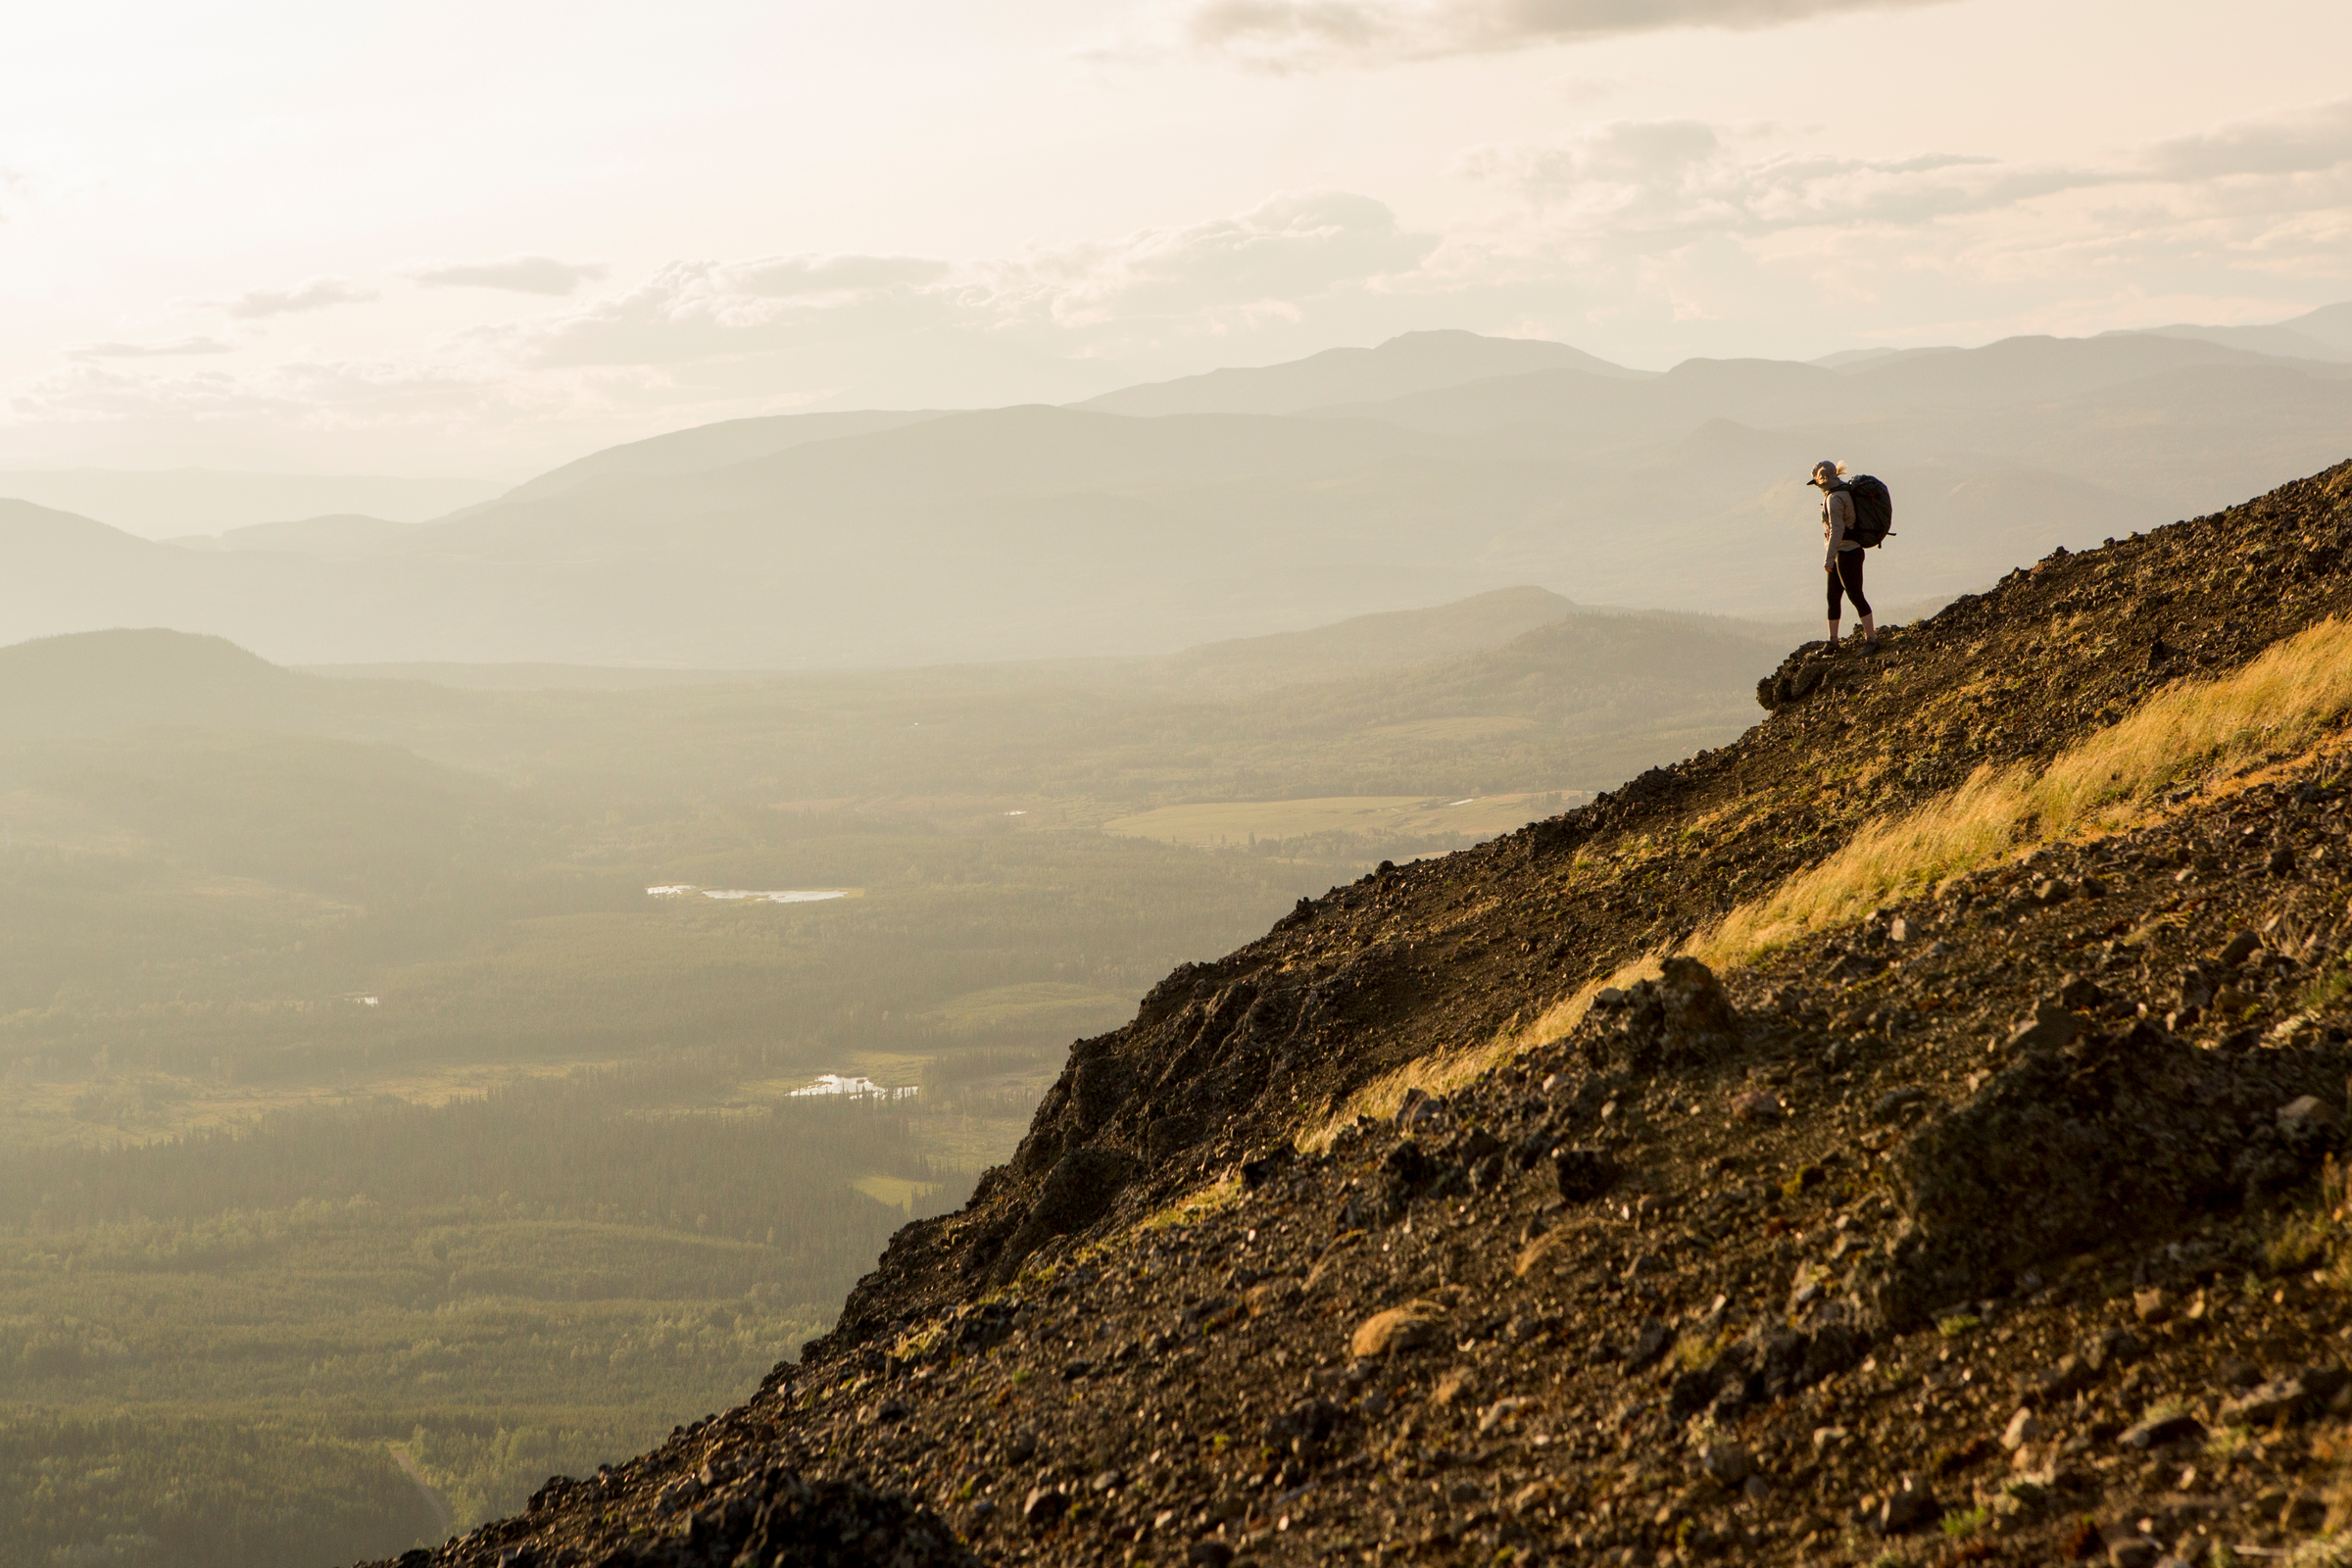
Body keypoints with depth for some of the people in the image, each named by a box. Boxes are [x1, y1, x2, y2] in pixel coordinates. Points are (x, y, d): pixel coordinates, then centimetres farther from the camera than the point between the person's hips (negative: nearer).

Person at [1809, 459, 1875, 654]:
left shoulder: (1834, 498, -18)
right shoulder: (1843, 492, 12)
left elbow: (1836, 529, -24)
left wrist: (1829, 557, -25)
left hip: (1847, 553, -10)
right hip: (1841, 553, 10)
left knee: (1855, 595, -6)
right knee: (1833, 597, 12)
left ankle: (1871, 639, -3)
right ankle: (1832, 642, 17)